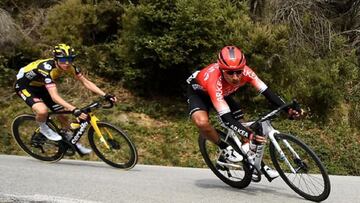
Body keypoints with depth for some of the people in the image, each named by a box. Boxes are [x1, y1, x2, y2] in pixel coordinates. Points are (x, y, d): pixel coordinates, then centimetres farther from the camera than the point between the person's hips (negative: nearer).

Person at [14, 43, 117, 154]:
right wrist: (74, 110, -55)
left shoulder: (68, 66, -18)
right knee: (42, 110, -33)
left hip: (40, 86, 7)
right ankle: (43, 128, 1)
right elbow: (55, 96, -45)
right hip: (24, 86, -7)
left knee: (62, 113, 2)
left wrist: (105, 95, -24)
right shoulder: (47, 68, -39)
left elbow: (86, 82, -14)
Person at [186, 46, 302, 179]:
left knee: (241, 124, -4)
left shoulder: (245, 72, -30)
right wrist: (250, 135, -54)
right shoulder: (214, 80, -44)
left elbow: (266, 92, -26)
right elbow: (226, 118, -46)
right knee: (202, 122, -35)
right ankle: (225, 149, -11)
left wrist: (288, 110, -38)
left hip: (224, 94, 5)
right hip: (199, 92, -5)